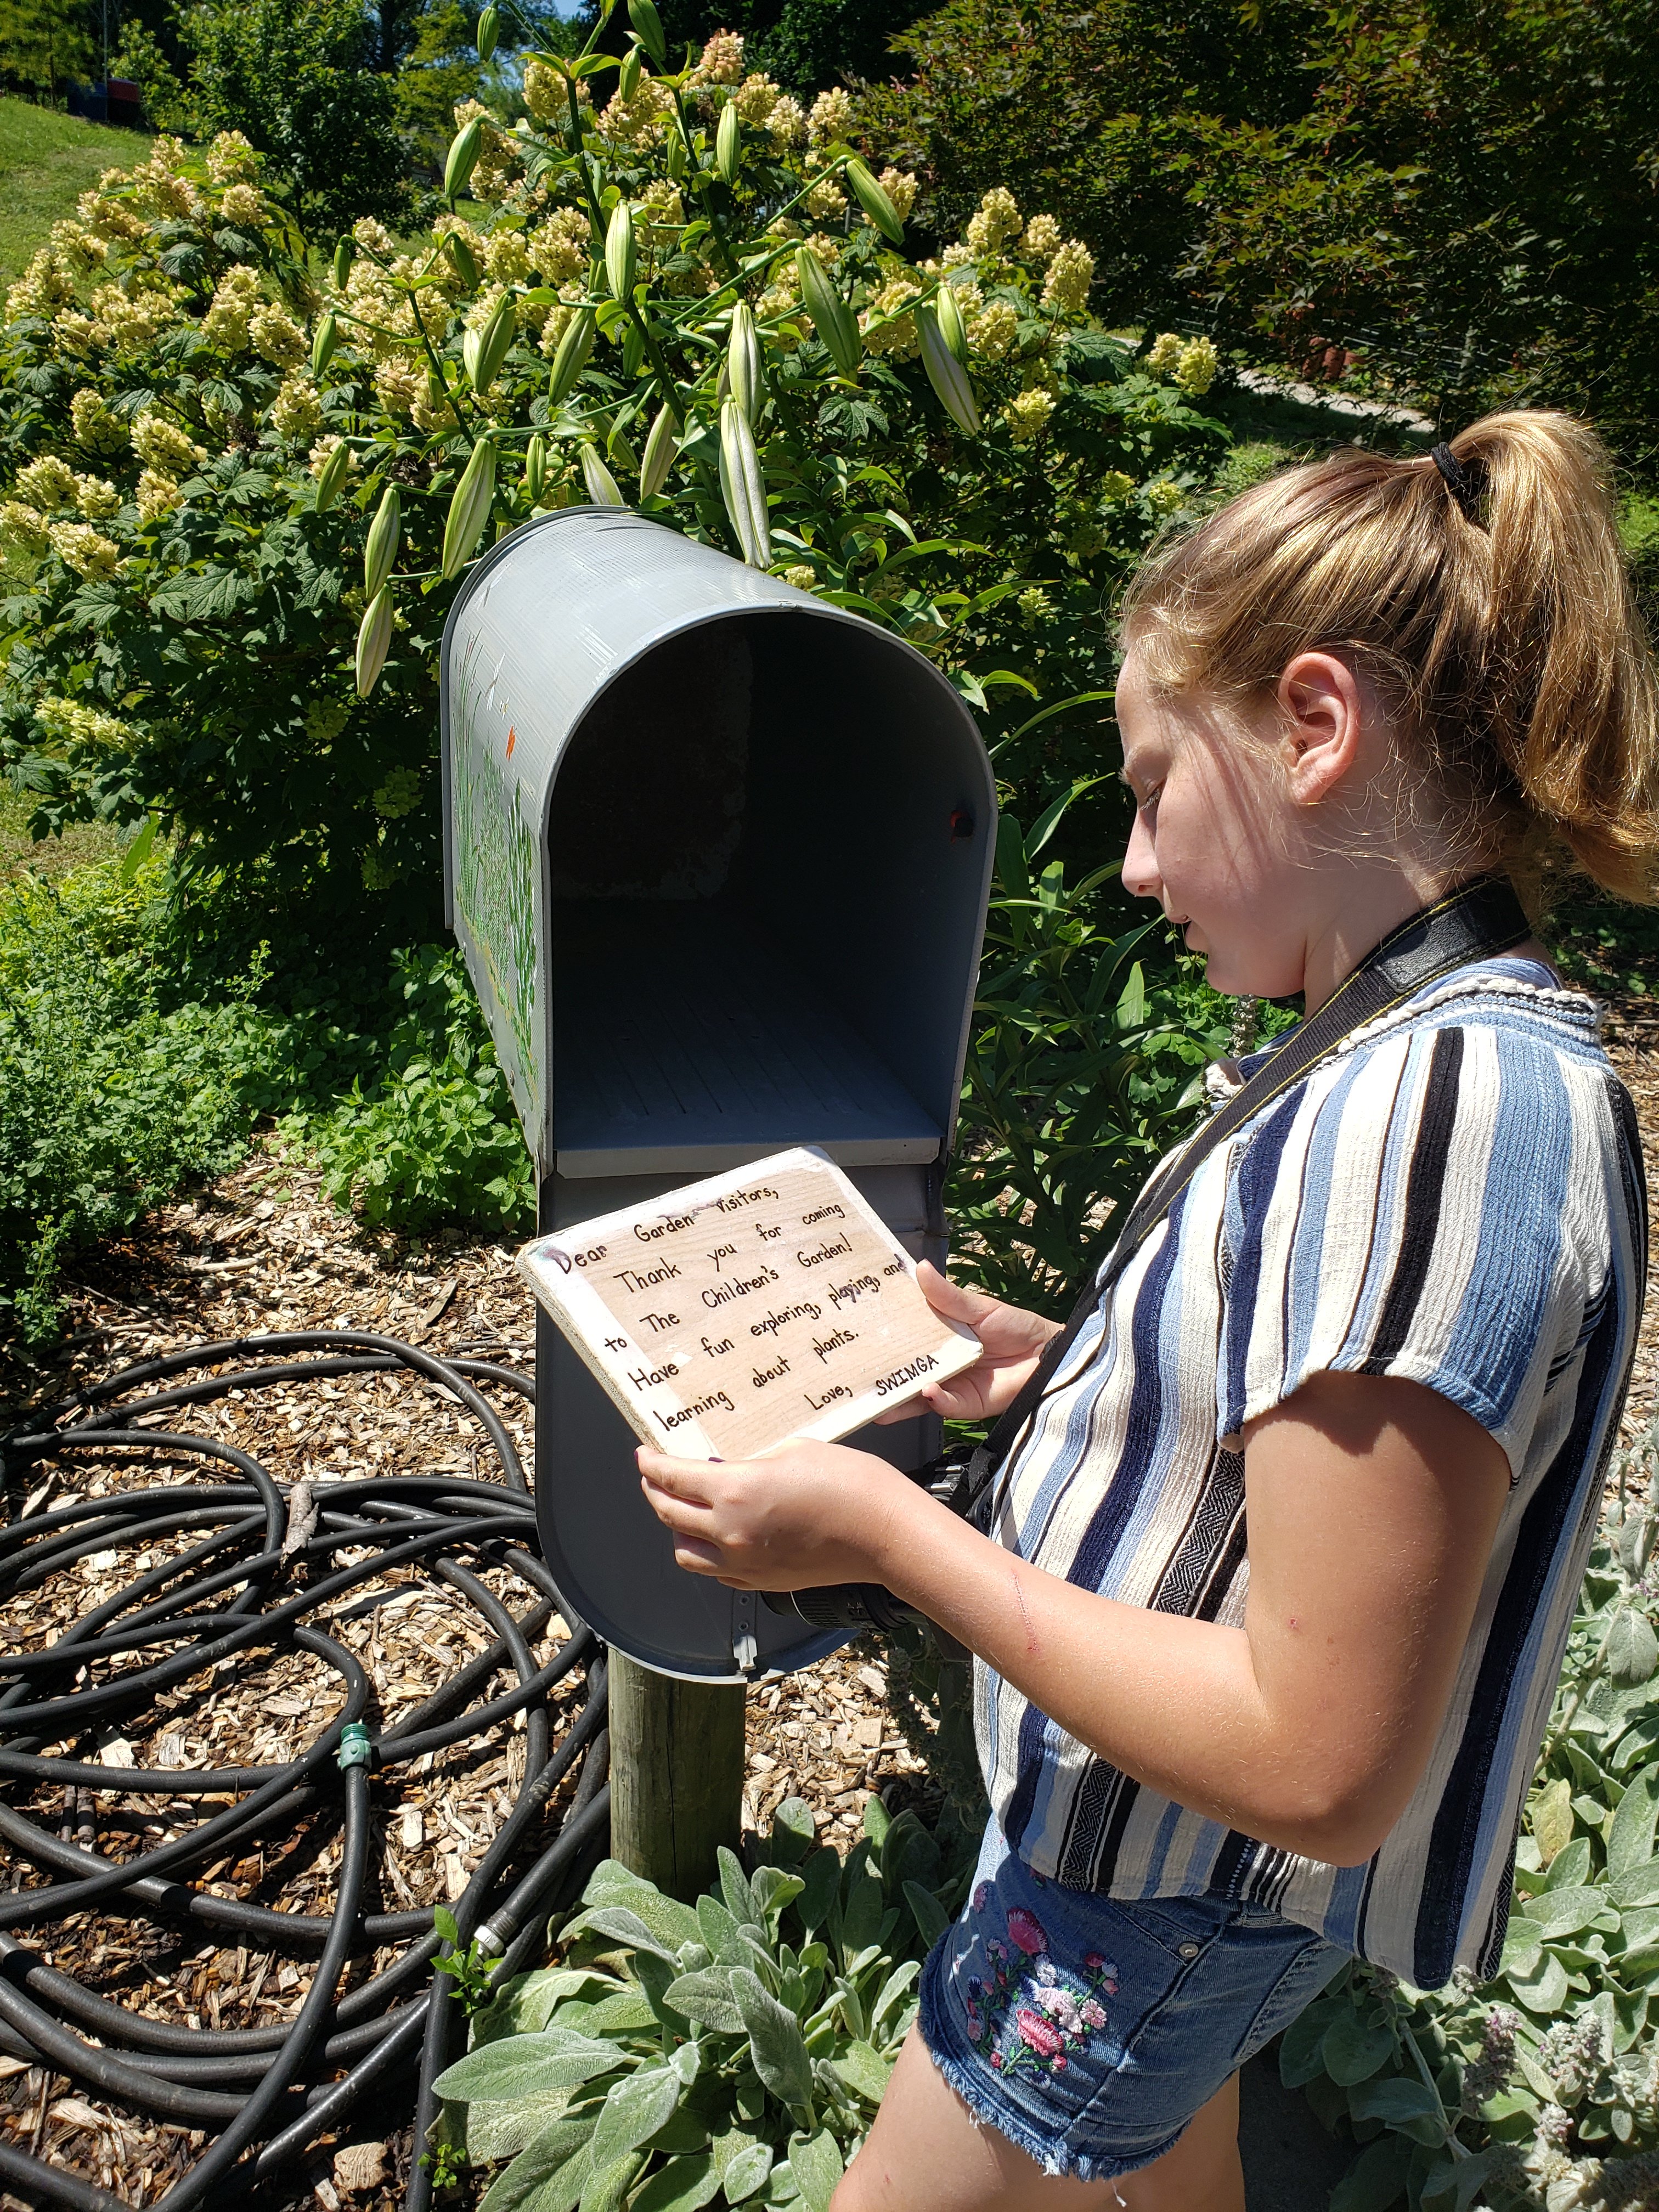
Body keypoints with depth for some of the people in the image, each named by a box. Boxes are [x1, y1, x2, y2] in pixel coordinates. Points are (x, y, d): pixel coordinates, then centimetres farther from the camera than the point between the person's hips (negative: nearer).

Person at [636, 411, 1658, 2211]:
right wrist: (1045, 1365, 3)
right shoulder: (1413, 1063, -1)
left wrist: (888, 1531, -27)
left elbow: (1319, 1767, -31)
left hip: (1163, 1910, -8)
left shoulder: (1442, 1107, -33)